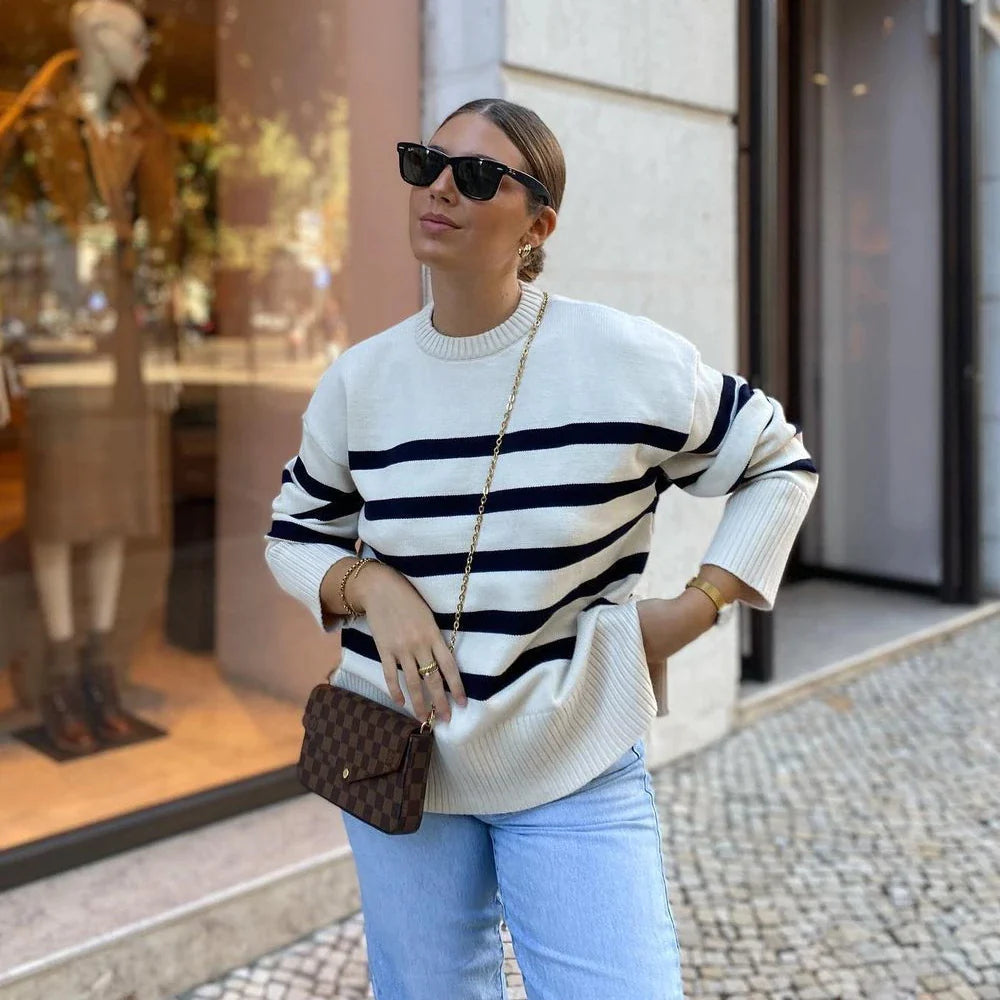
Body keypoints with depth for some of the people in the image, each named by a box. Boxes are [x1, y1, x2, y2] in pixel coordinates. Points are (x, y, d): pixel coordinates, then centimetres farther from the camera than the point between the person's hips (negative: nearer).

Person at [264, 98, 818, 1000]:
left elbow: (777, 462, 4)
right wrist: (371, 587, -10)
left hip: (575, 774, -2)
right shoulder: (360, 380, -2)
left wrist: (696, 608, -6)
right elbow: (294, 535, 11)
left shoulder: (630, 360, -10)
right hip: (400, 768, 3)